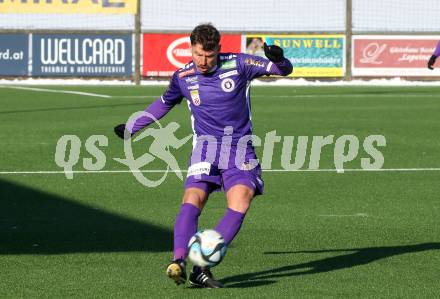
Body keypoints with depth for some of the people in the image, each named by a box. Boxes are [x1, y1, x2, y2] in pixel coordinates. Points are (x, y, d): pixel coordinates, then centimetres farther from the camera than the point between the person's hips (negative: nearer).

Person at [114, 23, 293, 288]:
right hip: (206, 147, 1)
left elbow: (284, 70, -1)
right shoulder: (183, 77, 2)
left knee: (240, 205, -21)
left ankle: (202, 268, -21)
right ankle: (179, 261, -34)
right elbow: (164, 103, 23)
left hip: (240, 148, -1)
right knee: (193, 200, -23)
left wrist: (278, 59, -26)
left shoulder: (238, 64, -5)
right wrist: (132, 127, 29)